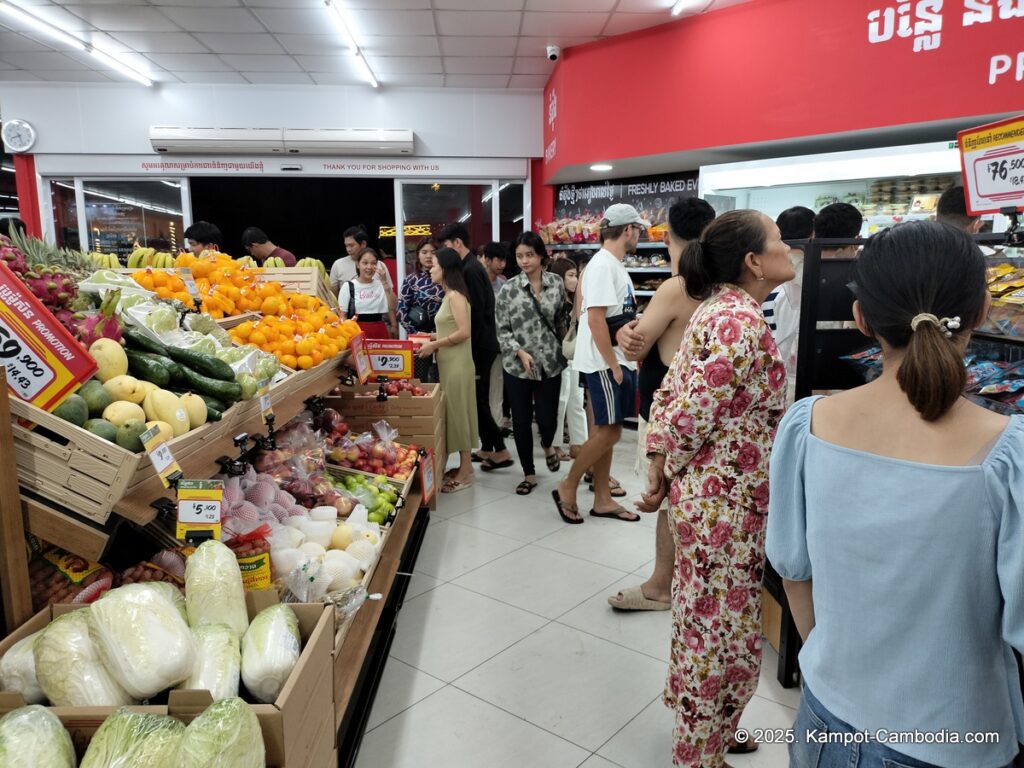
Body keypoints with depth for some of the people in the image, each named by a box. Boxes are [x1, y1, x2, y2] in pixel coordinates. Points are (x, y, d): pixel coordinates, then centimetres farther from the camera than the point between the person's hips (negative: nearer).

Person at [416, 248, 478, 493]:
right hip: (448, 363, 10)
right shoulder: (449, 296, 13)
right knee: (454, 413, 13)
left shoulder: (456, 296, -15)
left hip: (457, 364, -10)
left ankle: (465, 473, 6)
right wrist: (432, 337, 8)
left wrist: (434, 344, -17)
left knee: (458, 413, -3)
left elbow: (464, 332, -23)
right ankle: (464, 466, 23)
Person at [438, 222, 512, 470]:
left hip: (480, 345, -10)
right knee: (480, 398, 13)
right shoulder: (473, 266, 13)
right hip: (483, 342, 10)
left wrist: (470, 348, -18)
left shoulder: (470, 270, -17)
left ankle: (501, 451, 2)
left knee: (478, 399, -4)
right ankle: (487, 448, 21)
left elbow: (476, 313, -21)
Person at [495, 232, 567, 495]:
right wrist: (520, 352, -15)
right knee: (521, 422, 5)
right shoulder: (509, 288, -4)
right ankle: (529, 474, 22)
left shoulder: (557, 284, 1)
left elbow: (561, 321, 12)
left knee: (547, 418, 2)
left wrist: (564, 348, 10)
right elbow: (501, 329, -4)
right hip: (517, 365, 0)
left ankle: (547, 445, 39)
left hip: (550, 363, 1)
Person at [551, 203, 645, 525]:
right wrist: (613, 366, -19)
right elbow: (596, 320, -21)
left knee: (608, 431, 11)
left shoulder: (614, 265, 14)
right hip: (605, 363, -9)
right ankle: (567, 488, 10)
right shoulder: (603, 265, -15)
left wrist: (624, 362, 13)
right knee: (608, 431, -5)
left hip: (617, 361, 9)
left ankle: (602, 500, 19)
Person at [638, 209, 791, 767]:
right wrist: (667, 476, -8)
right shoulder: (744, 323, -23)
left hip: (702, 494, 10)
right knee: (726, 641, 8)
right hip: (726, 503, -10)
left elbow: (670, 393, 7)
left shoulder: (715, 309, 7)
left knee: (702, 625, 25)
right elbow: (694, 411, -24)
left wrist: (658, 463, 4)